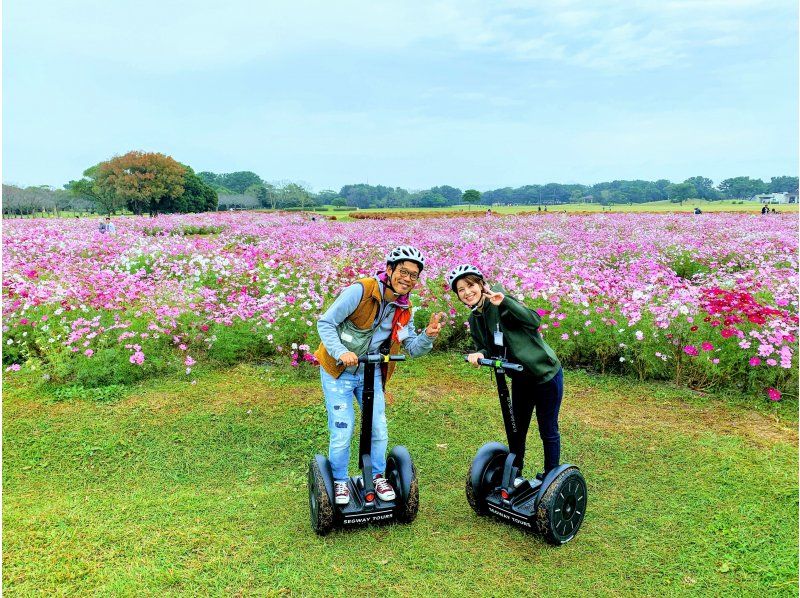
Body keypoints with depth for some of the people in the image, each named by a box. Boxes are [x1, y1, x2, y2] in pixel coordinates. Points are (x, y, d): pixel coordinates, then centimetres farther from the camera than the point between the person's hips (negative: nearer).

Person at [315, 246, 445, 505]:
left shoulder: (404, 309, -1)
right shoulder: (361, 290, -21)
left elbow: (413, 348, 4)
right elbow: (325, 323, -19)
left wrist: (428, 335, -17)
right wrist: (341, 352, -32)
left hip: (371, 373, 5)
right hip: (338, 371, -5)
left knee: (379, 429, 6)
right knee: (342, 432, -2)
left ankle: (377, 476, 30)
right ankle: (339, 480, 22)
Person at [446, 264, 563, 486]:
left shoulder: (499, 304, -19)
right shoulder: (474, 319, 3)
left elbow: (534, 321, -32)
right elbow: (486, 350, 3)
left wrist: (504, 301, -42)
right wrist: (479, 354, -19)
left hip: (546, 373, -7)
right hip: (520, 379, 7)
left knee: (548, 430, 7)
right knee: (515, 430, 16)